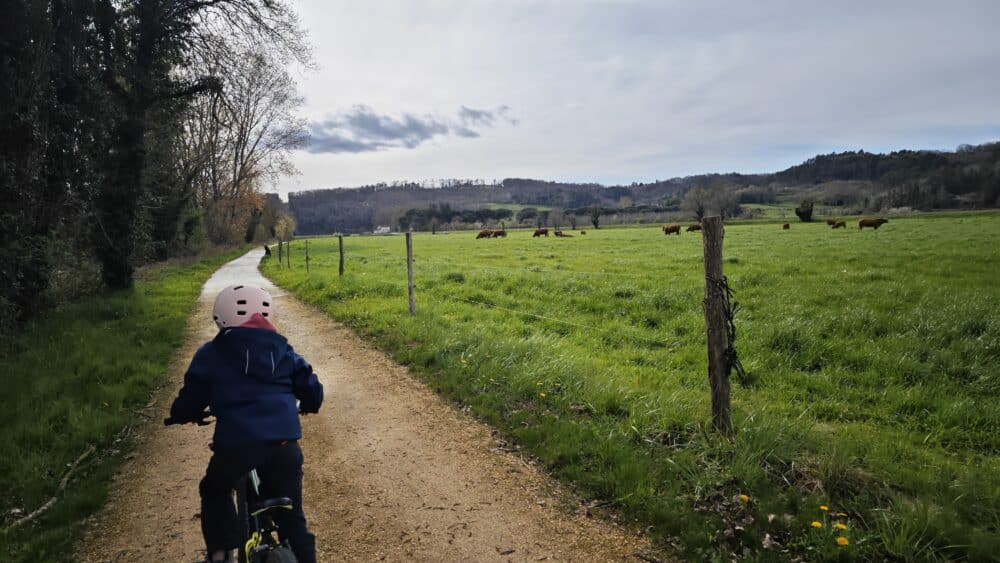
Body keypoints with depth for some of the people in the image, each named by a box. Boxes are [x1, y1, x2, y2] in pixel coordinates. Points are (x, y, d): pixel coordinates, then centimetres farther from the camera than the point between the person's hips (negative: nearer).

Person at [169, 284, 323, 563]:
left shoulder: (210, 354, 7)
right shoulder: (281, 348, 12)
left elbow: (190, 399, 11)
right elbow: (312, 389, 13)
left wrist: (180, 413, 34)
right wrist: (306, 405, 36)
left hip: (235, 443, -1)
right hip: (284, 442, 2)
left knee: (214, 493, 31)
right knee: (291, 516, 16)